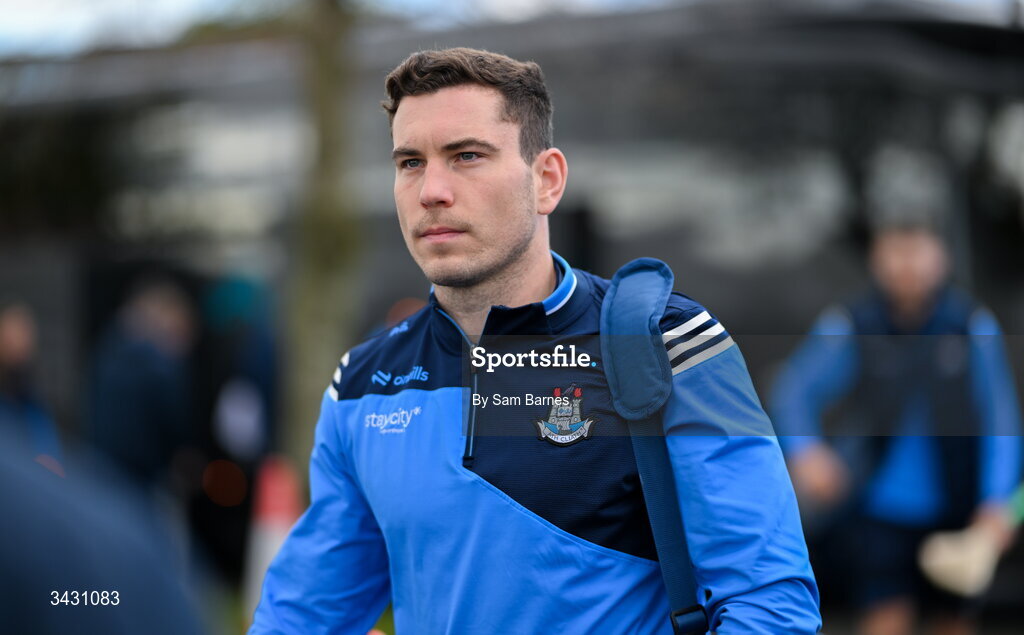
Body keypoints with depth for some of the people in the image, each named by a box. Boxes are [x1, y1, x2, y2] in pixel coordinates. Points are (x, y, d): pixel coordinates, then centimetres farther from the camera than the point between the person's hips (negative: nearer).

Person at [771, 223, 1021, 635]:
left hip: (951, 508, 2)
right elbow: (792, 395, -13)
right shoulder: (849, 328, -10)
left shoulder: (972, 327, -8)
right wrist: (805, 451, -34)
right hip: (878, 509, -2)